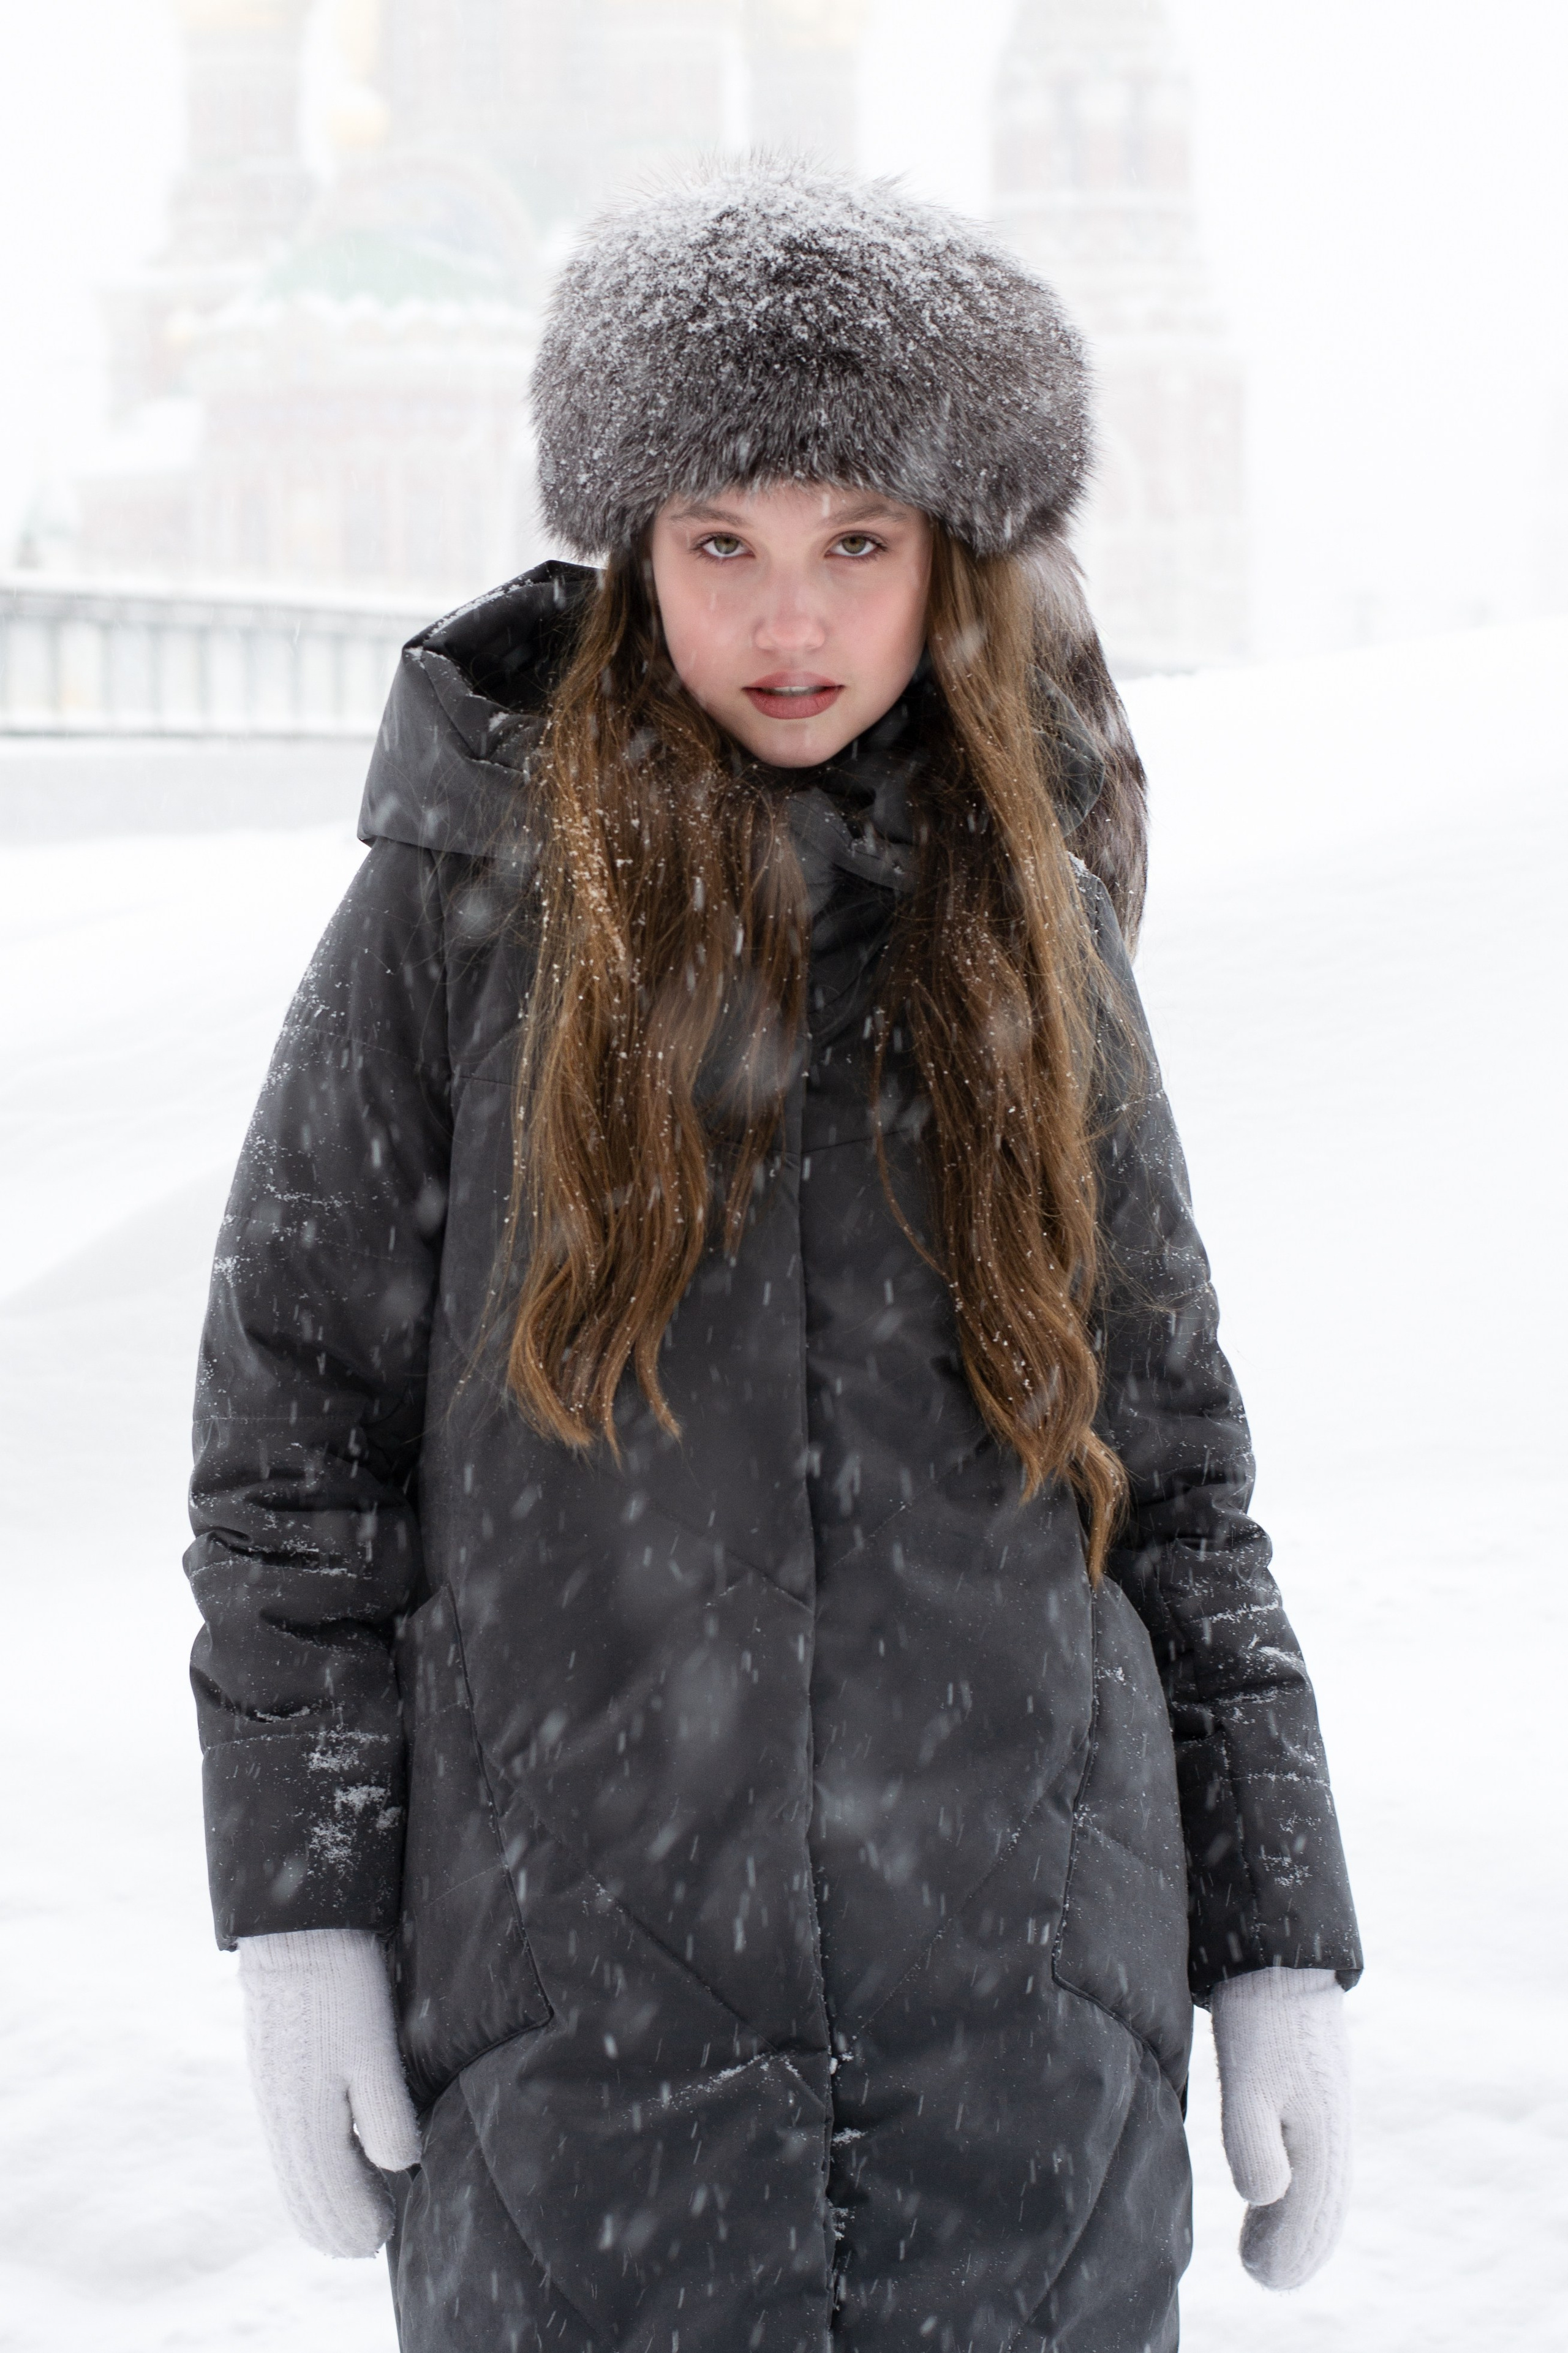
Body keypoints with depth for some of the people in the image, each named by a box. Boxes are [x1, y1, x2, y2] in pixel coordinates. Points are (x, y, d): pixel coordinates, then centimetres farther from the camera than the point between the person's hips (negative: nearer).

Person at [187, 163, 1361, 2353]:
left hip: (1025, 2009, 2)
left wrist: (1280, 1942, 7)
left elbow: (1173, 1462, 11)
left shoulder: (1032, 929, 8)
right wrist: (299, 1911, -2)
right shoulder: (468, 885, 1)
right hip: (578, 2003, -2)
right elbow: (295, 1413, 2)